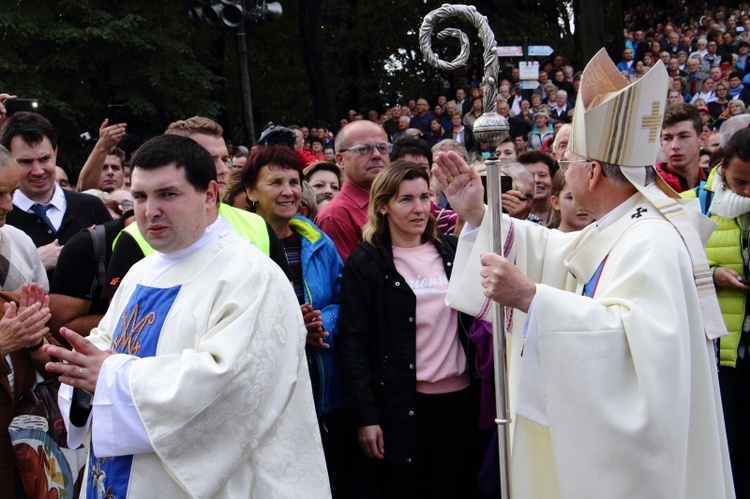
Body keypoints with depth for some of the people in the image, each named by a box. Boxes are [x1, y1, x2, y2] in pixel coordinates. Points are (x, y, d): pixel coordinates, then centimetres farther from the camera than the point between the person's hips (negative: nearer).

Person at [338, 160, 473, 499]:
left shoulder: (450, 251, 8)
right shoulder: (365, 263, -4)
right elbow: (353, 343, -7)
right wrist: (365, 417, -11)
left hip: (455, 396, 4)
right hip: (399, 401, -3)